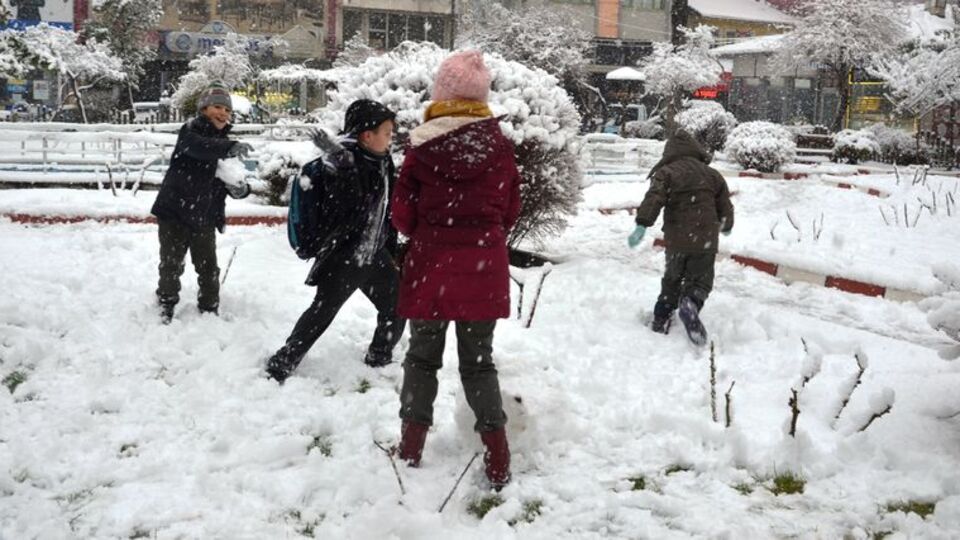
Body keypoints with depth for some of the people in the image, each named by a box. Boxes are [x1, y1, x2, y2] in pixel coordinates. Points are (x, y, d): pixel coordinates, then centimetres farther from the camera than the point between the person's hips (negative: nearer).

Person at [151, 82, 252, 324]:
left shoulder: (224, 143, 8)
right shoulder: (191, 131, -10)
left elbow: (232, 182, 8)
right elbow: (199, 147, -35)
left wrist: (241, 189, -18)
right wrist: (230, 147, -53)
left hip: (205, 218, 5)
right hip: (175, 212, -5)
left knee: (209, 270, 9)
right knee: (171, 266, 5)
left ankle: (210, 311, 23)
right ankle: (165, 308, 23)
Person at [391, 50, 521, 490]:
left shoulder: (422, 147, -10)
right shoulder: (500, 147, -5)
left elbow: (402, 213, -5)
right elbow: (511, 209, 4)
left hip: (430, 265, -1)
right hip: (484, 268, 2)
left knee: (423, 355, 14)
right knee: (478, 359, 12)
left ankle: (412, 442, 16)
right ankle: (495, 449, 7)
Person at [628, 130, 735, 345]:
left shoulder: (666, 172, 0)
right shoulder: (712, 174, 12)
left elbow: (653, 199, -17)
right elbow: (725, 206, 17)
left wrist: (642, 225, -24)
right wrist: (726, 226, 36)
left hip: (676, 240, -1)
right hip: (705, 240, 1)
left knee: (672, 279, 19)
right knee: (700, 280, 7)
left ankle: (662, 317, 12)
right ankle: (690, 303, -23)